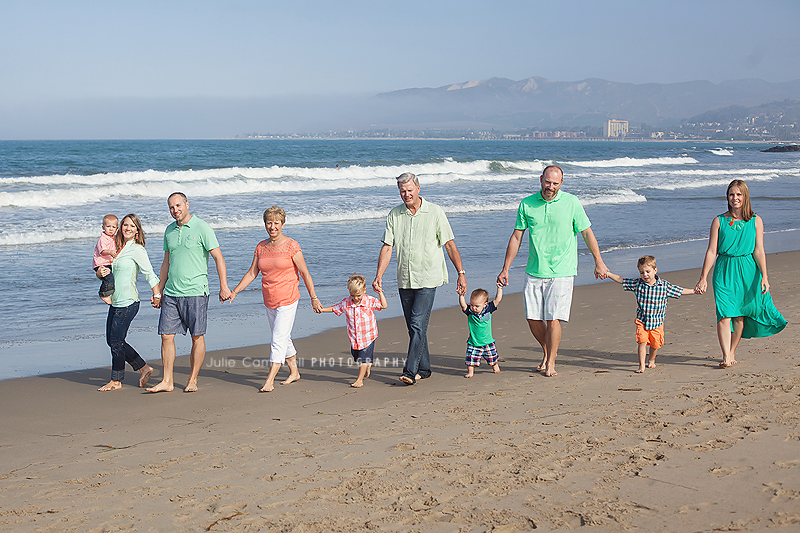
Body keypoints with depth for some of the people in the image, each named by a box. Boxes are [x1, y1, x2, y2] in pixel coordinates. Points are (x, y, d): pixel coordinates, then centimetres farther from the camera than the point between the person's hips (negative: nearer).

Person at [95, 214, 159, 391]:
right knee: (112, 341, 12)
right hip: (115, 303, 9)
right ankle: (143, 368, 22)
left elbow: (149, 273, -14)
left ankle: (116, 381, 12)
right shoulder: (117, 248, 14)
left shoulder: (137, 250, -9)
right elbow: (101, 272, 19)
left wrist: (156, 294, -23)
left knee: (116, 341, -2)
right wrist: (100, 272, -4)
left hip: (128, 303, -9)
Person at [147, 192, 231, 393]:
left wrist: (224, 286, -14)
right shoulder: (169, 231, 13)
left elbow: (218, 257, -7)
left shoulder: (202, 228, -5)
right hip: (171, 292, 6)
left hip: (195, 292, -5)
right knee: (166, 335, 1)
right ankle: (167, 381, 7)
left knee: (197, 337, 1)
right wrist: (159, 291, 19)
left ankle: (193, 380, 10)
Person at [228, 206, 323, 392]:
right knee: (284, 339, 17)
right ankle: (294, 372, 32)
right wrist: (234, 292, 3)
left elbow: (305, 273, -7)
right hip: (269, 301, 6)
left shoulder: (291, 246, -9)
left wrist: (314, 298, -8)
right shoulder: (261, 247, 7)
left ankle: (269, 381, -11)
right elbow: (252, 273, 11)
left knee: (278, 340, -10)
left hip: (288, 300, -6)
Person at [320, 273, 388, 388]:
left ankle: (360, 379, 7)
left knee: (363, 359, -3)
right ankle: (367, 365, 47)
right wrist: (322, 309, -1)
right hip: (354, 338, 4)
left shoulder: (369, 301, -12)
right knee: (356, 356, 17)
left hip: (368, 336, -4)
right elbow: (334, 308, 9)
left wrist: (380, 293, -22)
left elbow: (384, 305, -15)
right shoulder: (346, 303, -4)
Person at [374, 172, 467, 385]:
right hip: (404, 280, 4)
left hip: (427, 279, -4)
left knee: (418, 325, -13)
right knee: (414, 327, 10)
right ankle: (424, 369, 21)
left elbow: (449, 244, 0)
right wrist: (379, 276, -5)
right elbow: (387, 247, 5)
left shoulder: (435, 212, -3)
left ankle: (410, 371, -15)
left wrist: (461, 273, -3)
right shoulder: (394, 215, 5)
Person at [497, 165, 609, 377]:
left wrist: (599, 262, 7)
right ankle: (547, 352, 28)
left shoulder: (572, 203, -3)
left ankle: (551, 363, 7)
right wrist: (505, 269, 6)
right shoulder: (527, 204, 2)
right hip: (534, 272, 3)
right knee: (533, 318, 3)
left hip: (561, 272, -3)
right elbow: (516, 237, 7)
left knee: (553, 319, -8)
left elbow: (587, 233, 5)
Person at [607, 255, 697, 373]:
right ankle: (641, 365, -6)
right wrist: (608, 274, -2)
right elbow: (621, 280, 2)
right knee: (642, 342, -14)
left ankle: (651, 360, 39)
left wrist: (694, 291, -2)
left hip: (657, 321, 1)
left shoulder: (664, 286, -7)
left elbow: (680, 291, 2)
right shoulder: (637, 284, -5)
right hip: (641, 320, -1)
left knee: (655, 343, 12)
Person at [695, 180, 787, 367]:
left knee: (740, 315, 6)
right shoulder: (719, 221, 2)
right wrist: (703, 278, -2)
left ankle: (732, 352, 21)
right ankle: (726, 357, -14)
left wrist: (764, 276, -8)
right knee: (724, 315, -12)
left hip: (748, 271, 1)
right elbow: (711, 251, 2)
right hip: (724, 272, -1)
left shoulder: (755, 221, 3)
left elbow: (758, 251, 0)